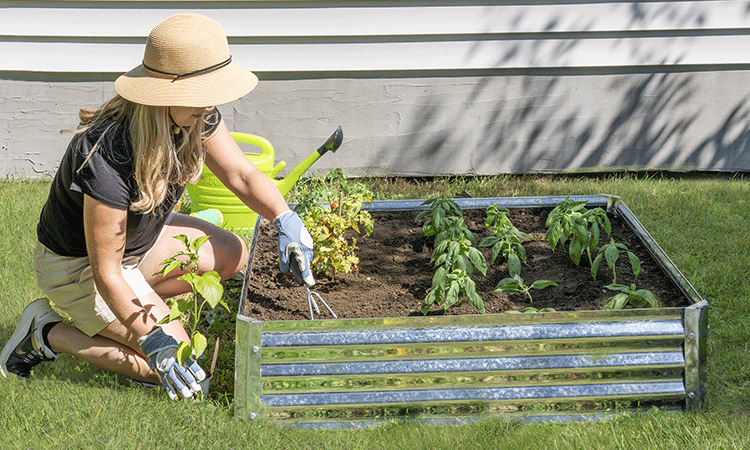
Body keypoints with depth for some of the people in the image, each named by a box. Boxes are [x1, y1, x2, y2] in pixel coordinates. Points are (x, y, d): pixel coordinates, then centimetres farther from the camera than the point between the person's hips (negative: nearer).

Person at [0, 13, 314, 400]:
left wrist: (286, 220, -23)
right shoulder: (108, 158, -38)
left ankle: (136, 305, 8)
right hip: (78, 264, -8)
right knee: (169, 367, -15)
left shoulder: (196, 117, -16)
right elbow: (106, 272, -32)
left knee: (233, 256, 0)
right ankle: (47, 334, -1)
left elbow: (242, 175, -5)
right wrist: (154, 341, -38)